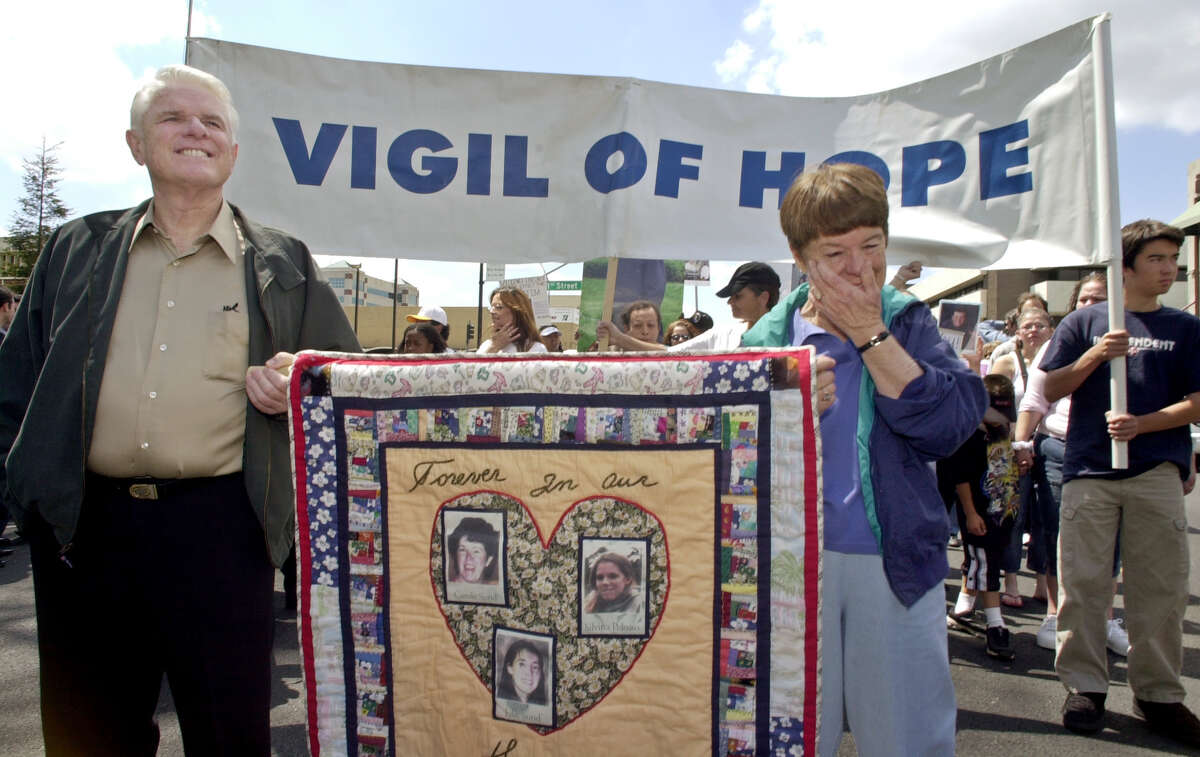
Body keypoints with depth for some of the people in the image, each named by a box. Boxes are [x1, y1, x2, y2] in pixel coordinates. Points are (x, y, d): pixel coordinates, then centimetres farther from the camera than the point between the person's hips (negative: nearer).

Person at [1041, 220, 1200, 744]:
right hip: (1089, 470, -1)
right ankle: (1085, 686, 13)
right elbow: (1052, 389, 4)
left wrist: (1141, 424, -11)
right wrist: (1096, 355, -11)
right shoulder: (1085, 322, 8)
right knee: (1083, 584, 2)